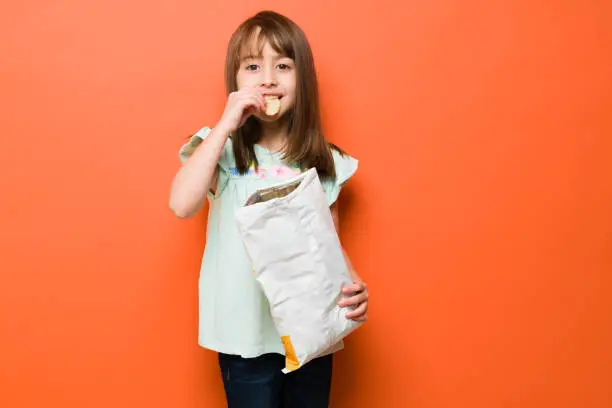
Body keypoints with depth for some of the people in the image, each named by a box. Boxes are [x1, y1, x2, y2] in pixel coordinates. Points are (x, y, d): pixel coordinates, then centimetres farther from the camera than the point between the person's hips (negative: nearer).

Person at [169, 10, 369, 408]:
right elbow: (182, 205, -25)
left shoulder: (324, 163, 1)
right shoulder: (223, 151, -6)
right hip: (246, 332, -2)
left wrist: (353, 285, -13)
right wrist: (224, 126, -22)